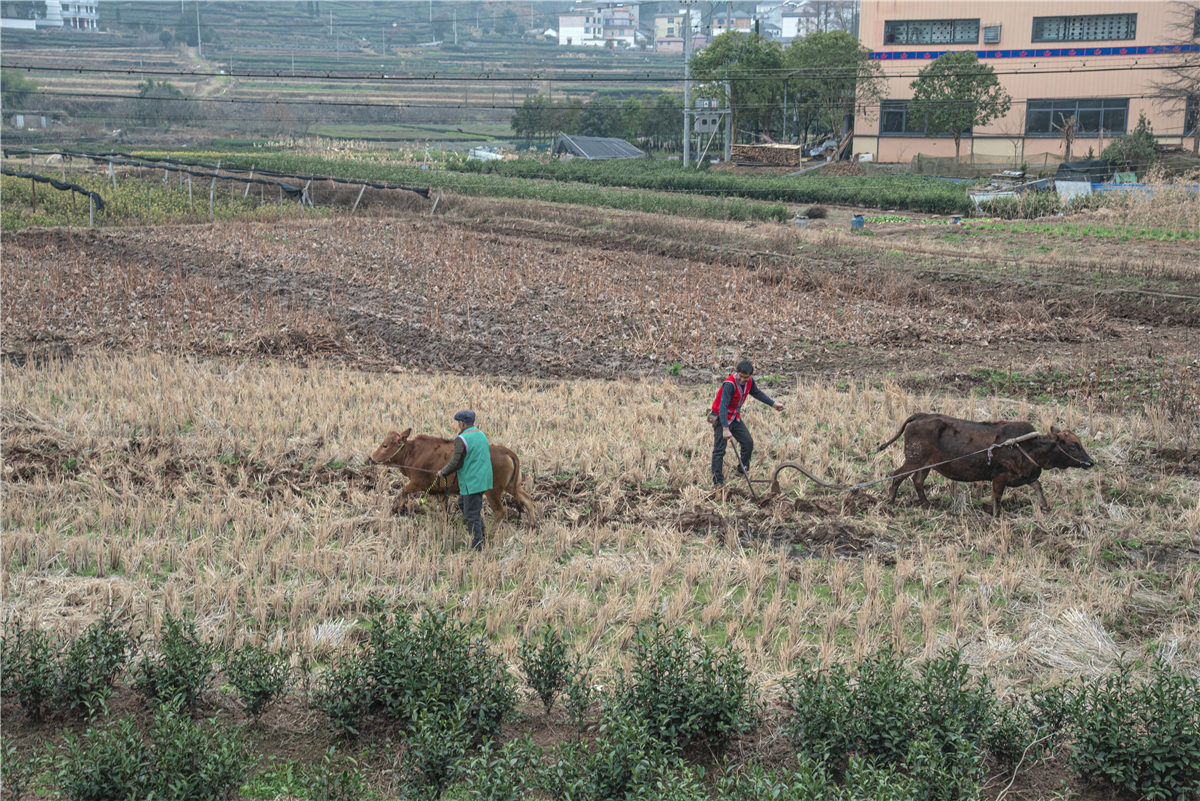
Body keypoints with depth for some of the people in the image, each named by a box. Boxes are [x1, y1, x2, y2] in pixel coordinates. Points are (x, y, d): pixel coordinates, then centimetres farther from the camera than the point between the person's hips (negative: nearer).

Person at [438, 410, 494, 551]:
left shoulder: (461, 439, -15)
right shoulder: (482, 435, 11)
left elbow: (456, 462, -17)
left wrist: (443, 472, 0)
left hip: (471, 483, -9)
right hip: (483, 479, 9)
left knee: (472, 514, -1)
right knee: (462, 503, 24)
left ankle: (477, 547, 2)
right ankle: (480, 527, 16)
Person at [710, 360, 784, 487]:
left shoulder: (749, 381, -6)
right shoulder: (729, 384, -31)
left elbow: (757, 393, 18)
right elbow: (723, 407, -37)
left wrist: (773, 403, 20)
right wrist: (725, 429, -45)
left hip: (735, 417, 8)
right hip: (721, 419, -8)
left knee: (748, 442, 9)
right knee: (719, 449, -10)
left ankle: (743, 470, 28)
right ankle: (717, 481, -6)